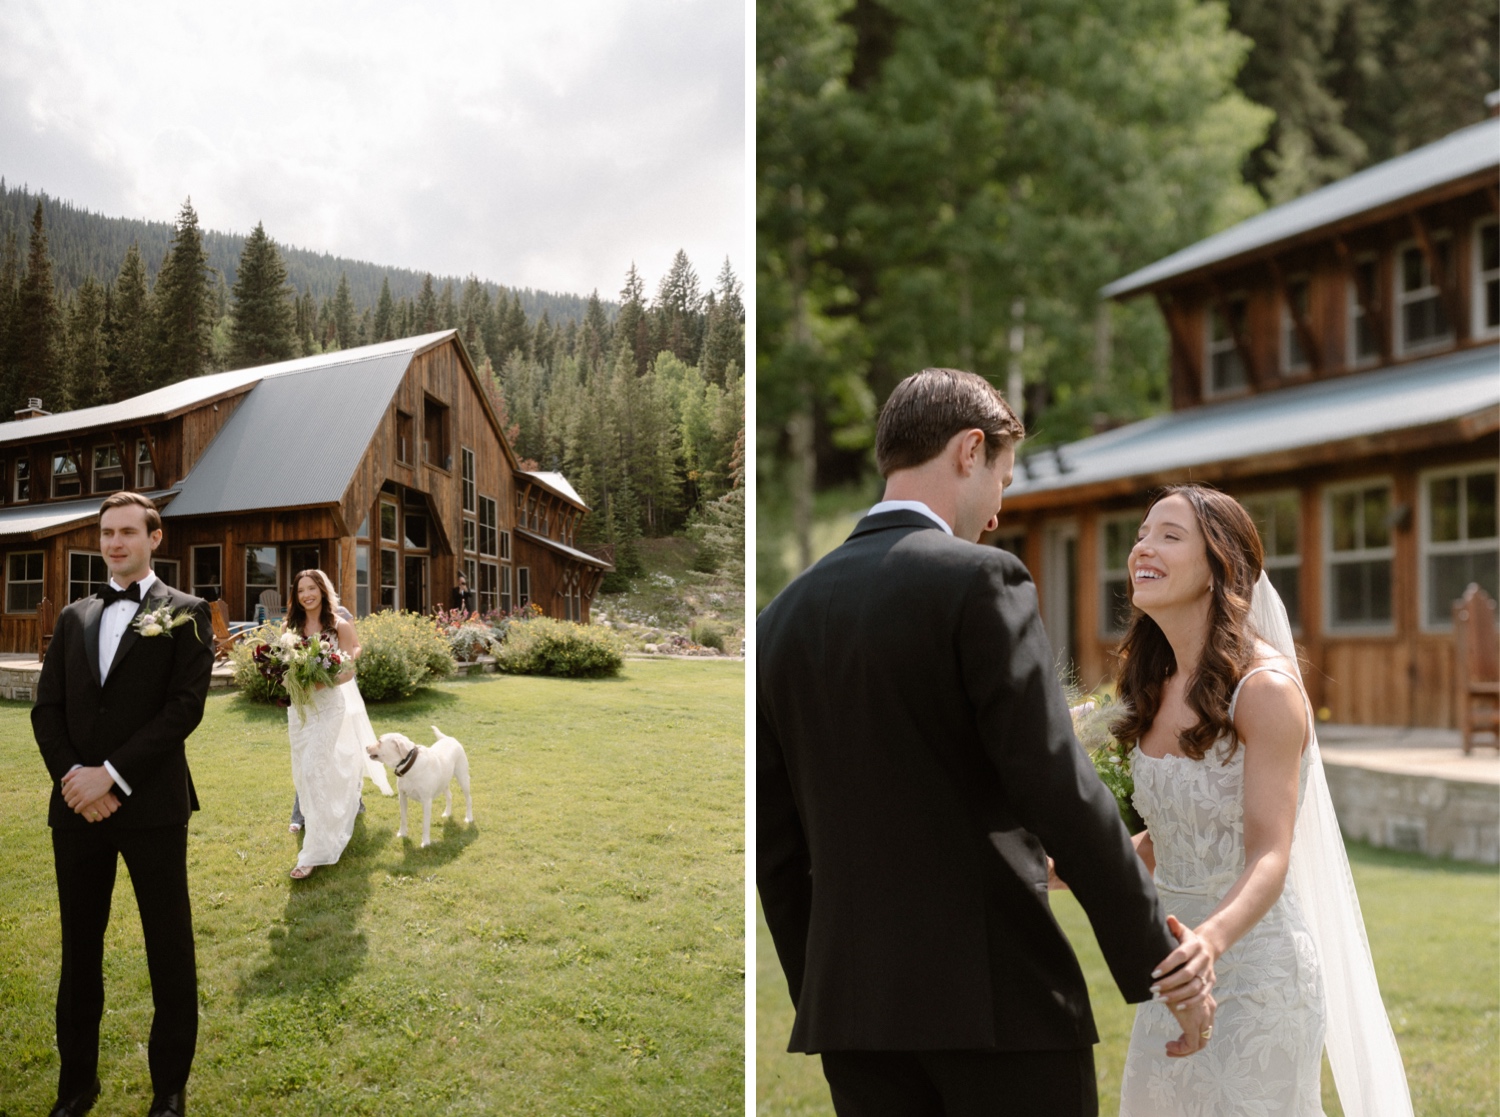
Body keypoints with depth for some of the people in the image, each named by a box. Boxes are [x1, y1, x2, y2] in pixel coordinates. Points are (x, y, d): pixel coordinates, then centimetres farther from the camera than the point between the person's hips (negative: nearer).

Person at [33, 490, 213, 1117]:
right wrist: (71, 777, -9)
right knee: (79, 949, 13)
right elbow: (46, 709, 8)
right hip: (76, 807, 4)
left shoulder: (184, 613, -1)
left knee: (170, 953, 4)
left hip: (151, 807, -4)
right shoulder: (74, 618, 13)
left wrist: (111, 775, -15)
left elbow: (185, 708, -10)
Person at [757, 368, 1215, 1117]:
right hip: (1000, 996, -5)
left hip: (854, 1000, 6)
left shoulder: (783, 616, 9)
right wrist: (1159, 960, -6)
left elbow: (775, 845, 11)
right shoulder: (979, 580, -9)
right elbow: (1059, 786, -15)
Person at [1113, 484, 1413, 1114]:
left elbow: (1270, 857, -22)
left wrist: (1212, 936, -40)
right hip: (1179, 968, 7)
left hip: (1254, 968, -7)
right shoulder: (1154, 687, 5)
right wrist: (1066, 869, 2)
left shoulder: (1264, 688, -17)